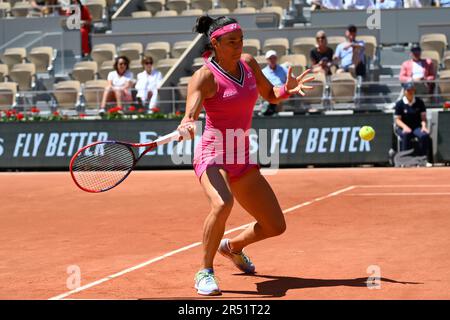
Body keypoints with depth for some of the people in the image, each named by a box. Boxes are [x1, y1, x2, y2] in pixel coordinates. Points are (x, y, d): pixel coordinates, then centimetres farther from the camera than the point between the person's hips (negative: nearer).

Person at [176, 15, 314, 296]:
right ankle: (205, 272, -20)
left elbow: (270, 95, 18)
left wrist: (287, 89, -4)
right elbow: (190, 116, -26)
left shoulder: (248, 63, 3)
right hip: (213, 156, -7)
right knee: (223, 204, -39)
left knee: (276, 226, 9)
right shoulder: (205, 76, -15)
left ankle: (233, 246, 40)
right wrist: (187, 126, -50)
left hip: (243, 160, 7)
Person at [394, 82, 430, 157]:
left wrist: (424, 126, -15)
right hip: (403, 127, -2)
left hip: (417, 127, 2)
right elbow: (397, 119, -3)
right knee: (406, 135, -38)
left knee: (425, 135, -31)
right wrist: (405, 127, -22)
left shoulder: (419, 102, 7)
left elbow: (423, 116, 5)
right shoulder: (399, 103, 0)